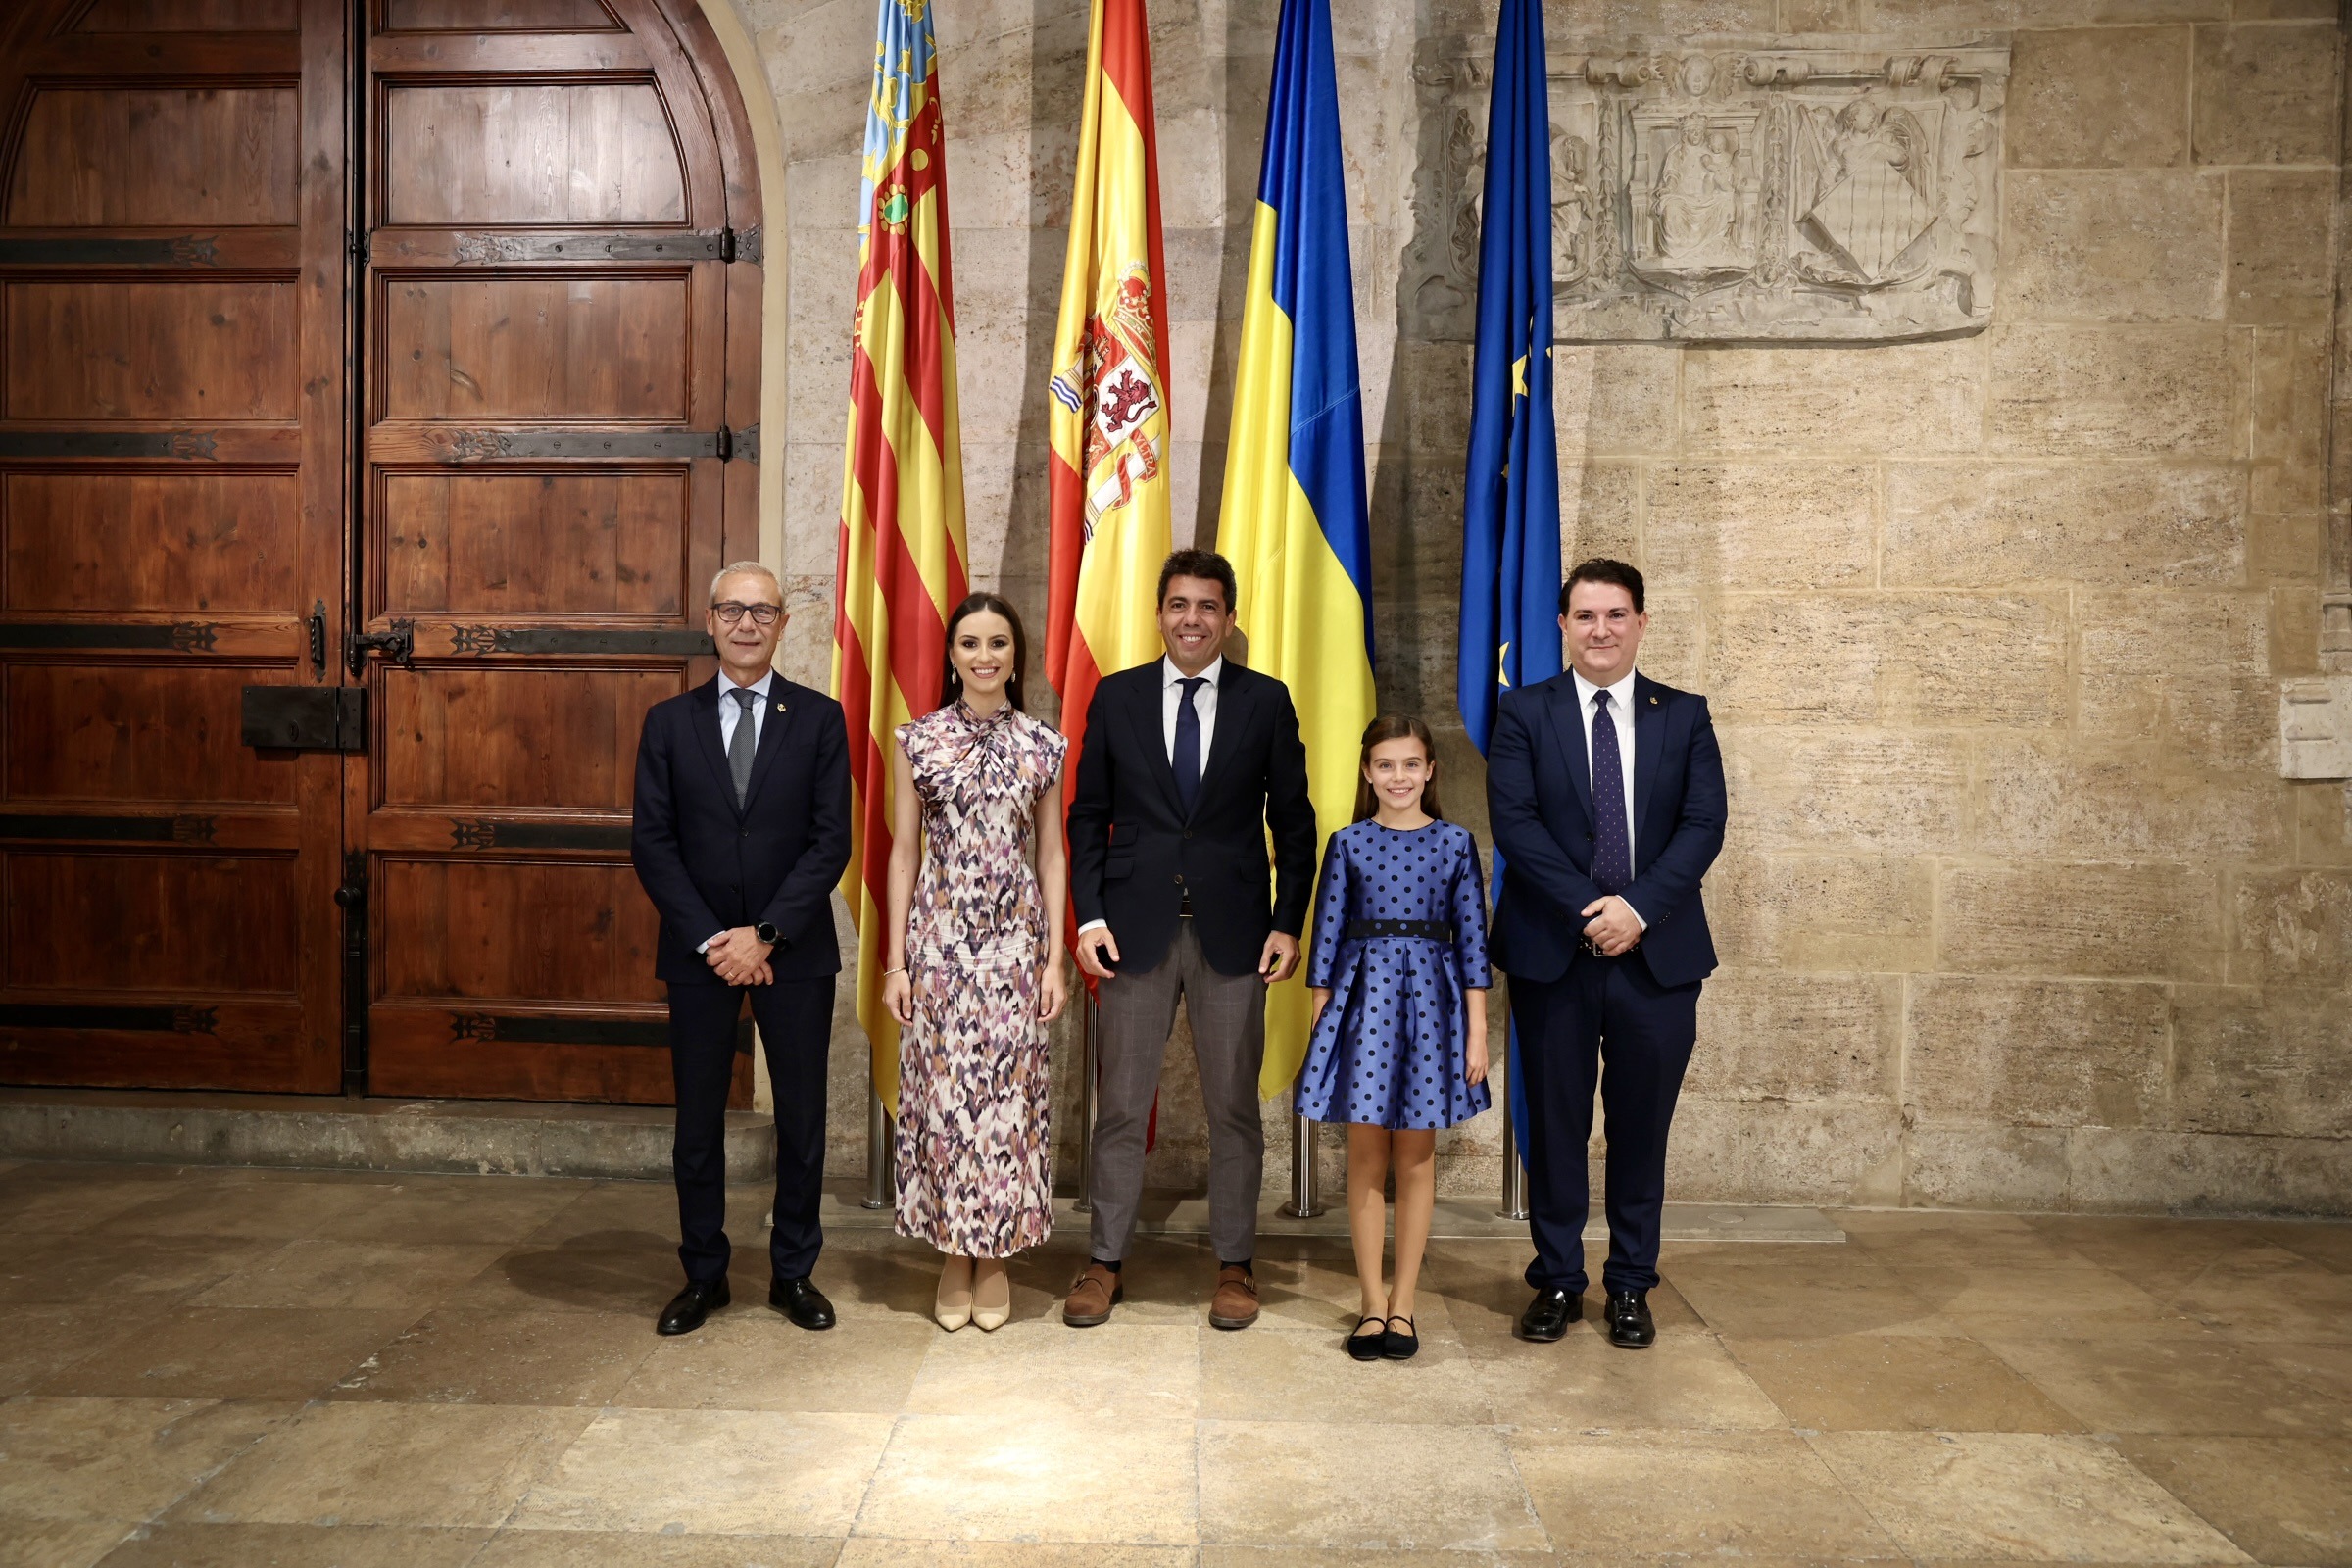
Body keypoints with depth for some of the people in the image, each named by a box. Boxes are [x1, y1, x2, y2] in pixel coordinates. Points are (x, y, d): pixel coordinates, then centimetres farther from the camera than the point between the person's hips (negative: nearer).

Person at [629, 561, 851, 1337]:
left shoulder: (819, 718, 1)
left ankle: (794, 1273, 23)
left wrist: (765, 934, -13)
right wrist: (710, 939, -10)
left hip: (794, 953, -1)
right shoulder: (669, 721, 5)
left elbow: (832, 841, -5)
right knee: (698, 1121, 10)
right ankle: (703, 1275, 25)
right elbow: (652, 843, 0)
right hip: (698, 951, 1)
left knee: (801, 1119, 8)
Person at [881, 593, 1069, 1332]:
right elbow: (904, 851, 3)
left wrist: (1056, 960, 1)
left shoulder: (1042, 745, 4)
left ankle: (996, 1257, 19)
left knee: (1007, 1088, 3)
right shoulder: (918, 740, 2)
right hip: (938, 934, 0)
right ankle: (953, 1256, 18)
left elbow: (1051, 856, 6)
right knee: (940, 1086, 3)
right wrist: (896, 960, -1)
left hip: (1014, 937, 1)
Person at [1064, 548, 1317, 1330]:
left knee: (1233, 1107, 9)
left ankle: (1234, 1266, 23)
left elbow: (1292, 820, 4)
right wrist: (1089, 914, -4)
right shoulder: (1116, 697, 4)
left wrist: (1288, 924, -3)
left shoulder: (1266, 701, 3)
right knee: (1121, 1105, 7)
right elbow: (1088, 815, 6)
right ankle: (1105, 1262, 21)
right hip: (1136, 928, 0)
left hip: (1232, 932, 0)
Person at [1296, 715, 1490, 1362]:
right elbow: (1327, 935, 5)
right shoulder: (1347, 844, 4)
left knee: (1416, 1154, 7)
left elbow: (1473, 938, 3)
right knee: (1366, 1154, 3)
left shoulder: (1455, 843, 3)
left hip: (1428, 998, 0)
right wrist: (1319, 1019, 1)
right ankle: (1372, 1303, 15)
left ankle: (1403, 1304, 18)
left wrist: (1477, 1031, -1)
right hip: (1362, 995, 0)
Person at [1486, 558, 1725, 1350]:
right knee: (1554, 1124, 7)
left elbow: (1704, 823, -2)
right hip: (1551, 952, -1)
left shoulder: (1684, 715, 8)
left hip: (1658, 954, 1)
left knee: (1641, 1127, 9)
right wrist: (1586, 911, -16)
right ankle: (1557, 1282, 22)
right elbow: (1513, 820, -7)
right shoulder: (1525, 712, 3)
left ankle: (1631, 1286, 24)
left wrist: (1638, 907, -15)